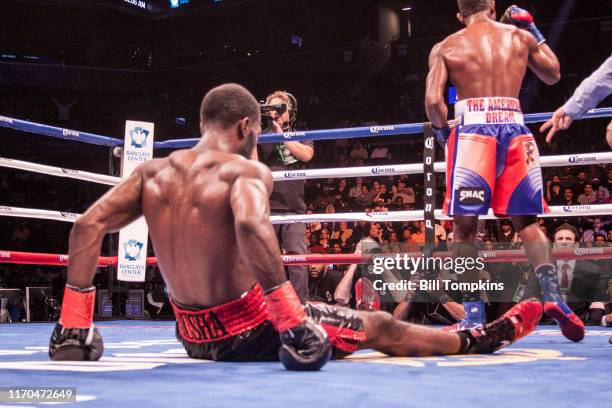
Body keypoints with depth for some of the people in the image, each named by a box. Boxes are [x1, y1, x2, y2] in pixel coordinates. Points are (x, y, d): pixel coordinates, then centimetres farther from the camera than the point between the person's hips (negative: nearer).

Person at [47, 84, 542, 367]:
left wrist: (74, 321, -1)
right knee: (382, 328, 10)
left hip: (194, 335, 7)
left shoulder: (153, 172, 3)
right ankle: (485, 338, 27)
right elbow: (252, 226, -37)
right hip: (247, 332, -6)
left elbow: (87, 227, -3)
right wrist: (293, 320, -35)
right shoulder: (246, 171, -16)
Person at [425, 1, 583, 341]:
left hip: (472, 128, -2)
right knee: (527, 221, 12)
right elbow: (553, 75, 29)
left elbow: (433, 101, -3)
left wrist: (442, 130, 15)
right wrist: (535, 32, 36)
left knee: (465, 223, 4)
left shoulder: (445, 48, 9)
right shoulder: (519, 36, 15)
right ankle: (552, 294, -4)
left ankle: (474, 311, 1)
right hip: (514, 128, 2)